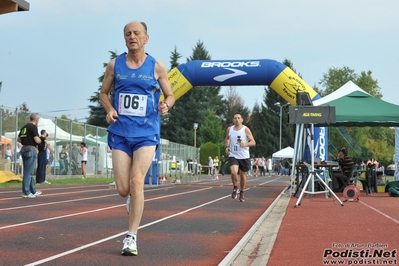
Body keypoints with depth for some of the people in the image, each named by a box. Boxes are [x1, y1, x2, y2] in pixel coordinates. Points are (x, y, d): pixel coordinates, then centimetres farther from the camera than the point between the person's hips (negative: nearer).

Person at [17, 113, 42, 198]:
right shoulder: (33, 127, -12)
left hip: (24, 149, 9)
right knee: (28, 172, -5)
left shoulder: (24, 127, 13)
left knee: (29, 172, 14)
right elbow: (37, 140, -19)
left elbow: (18, 139, 18)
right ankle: (26, 192, -3)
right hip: (31, 150, -9)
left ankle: (33, 191, 22)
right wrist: (40, 140, 1)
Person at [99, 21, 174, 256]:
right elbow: (104, 93, 15)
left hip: (146, 133, -2)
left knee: (136, 181, -16)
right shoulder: (115, 65, 5)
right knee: (123, 189, -1)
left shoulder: (156, 67, 0)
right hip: (120, 133, 2)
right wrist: (109, 109, -5)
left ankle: (132, 237, -8)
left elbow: (170, 95, 9)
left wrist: (166, 105, -14)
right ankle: (134, 197, 38)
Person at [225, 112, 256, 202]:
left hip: (244, 156, -1)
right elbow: (227, 138, 23)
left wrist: (245, 144, -26)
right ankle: (235, 187, 7)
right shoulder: (229, 129, 3)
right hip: (233, 155, 1)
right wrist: (227, 146, 6)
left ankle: (242, 193, 30)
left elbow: (253, 142, -8)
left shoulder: (246, 129, -7)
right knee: (233, 172, -22)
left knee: (243, 175, 10)